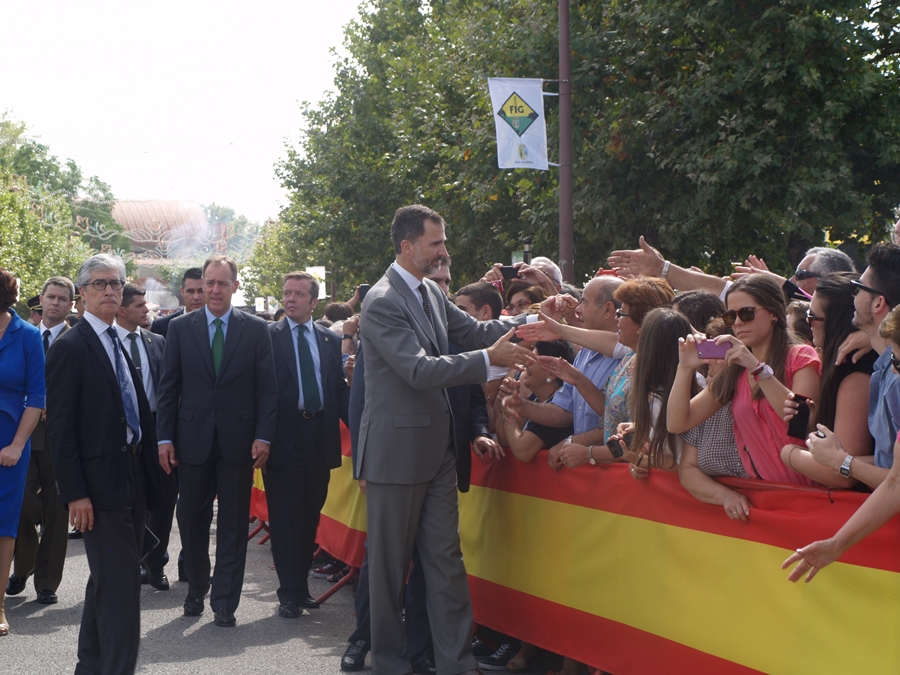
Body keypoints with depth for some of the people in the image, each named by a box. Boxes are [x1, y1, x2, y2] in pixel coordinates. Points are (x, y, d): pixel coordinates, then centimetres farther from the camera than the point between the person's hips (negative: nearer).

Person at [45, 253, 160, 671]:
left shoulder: (123, 343, 15)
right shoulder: (70, 347, -9)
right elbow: (60, 427, -13)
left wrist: (148, 473, 11)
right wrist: (74, 492, -18)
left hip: (132, 478, 8)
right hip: (101, 484, -8)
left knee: (107, 578, 17)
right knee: (120, 584, -8)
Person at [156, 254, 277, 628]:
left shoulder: (256, 329, 3)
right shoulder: (180, 327, 5)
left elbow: (267, 387, 1)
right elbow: (169, 387, 5)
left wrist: (263, 436, -7)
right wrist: (165, 437, -2)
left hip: (238, 439, -1)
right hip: (193, 439, 1)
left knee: (233, 523, 3)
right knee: (191, 517, 7)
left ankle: (225, 602, 10)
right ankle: (196, 589, 26)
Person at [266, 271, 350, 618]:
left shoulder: (330, 340, 11)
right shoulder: (268, 336, 0)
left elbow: (340, 389, 8)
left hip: (320, 438, 4)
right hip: (284, 438, -4)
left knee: (310, 517, 11)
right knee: (286, 518, 1)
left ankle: (300, 586, 22)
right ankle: (289, 593, 7)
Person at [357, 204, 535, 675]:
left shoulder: (431, 291, 9)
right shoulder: (382, 302, -17)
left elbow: (473, 330, 11)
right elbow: (419, 370, -24)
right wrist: (489, 359, -24)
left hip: (436, 447, 8)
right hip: (396, 449, -8)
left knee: (445, 558, 8)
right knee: (390, 562, 5)